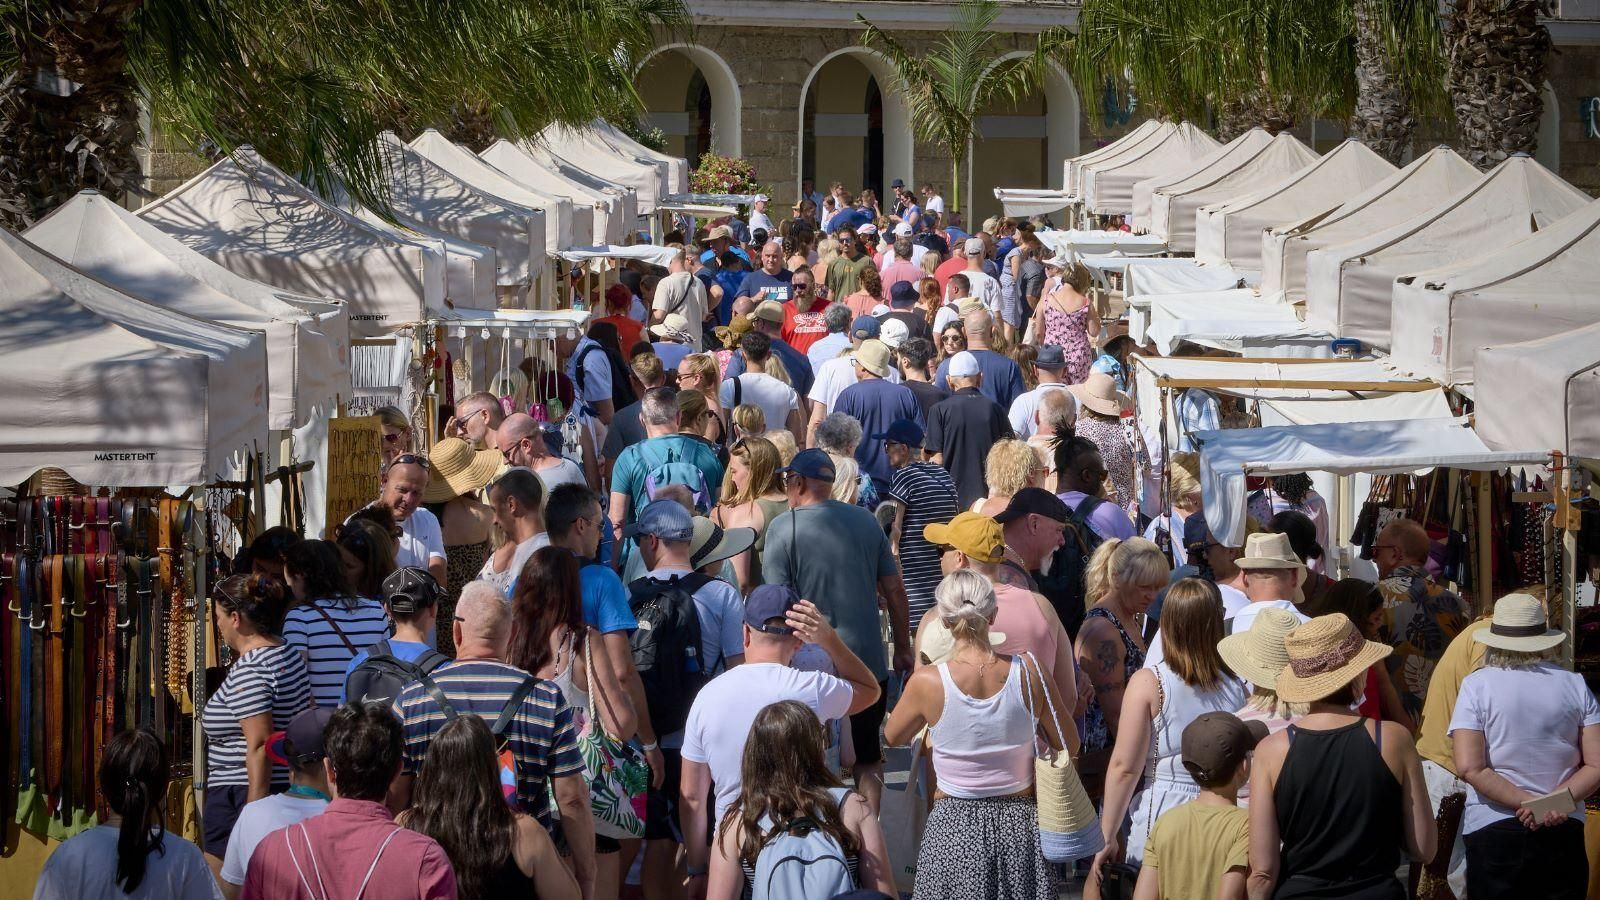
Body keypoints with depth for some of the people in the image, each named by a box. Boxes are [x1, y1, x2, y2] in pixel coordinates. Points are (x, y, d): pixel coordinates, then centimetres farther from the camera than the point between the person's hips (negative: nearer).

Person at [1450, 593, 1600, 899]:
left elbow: (1469, 768, -15)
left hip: (1494, 830, -2)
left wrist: (1529, 803, -14)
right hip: (1564, 833, 2)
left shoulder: (1478, 685, -5)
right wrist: (1555, 803, -10)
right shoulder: (1575, 685, 2)